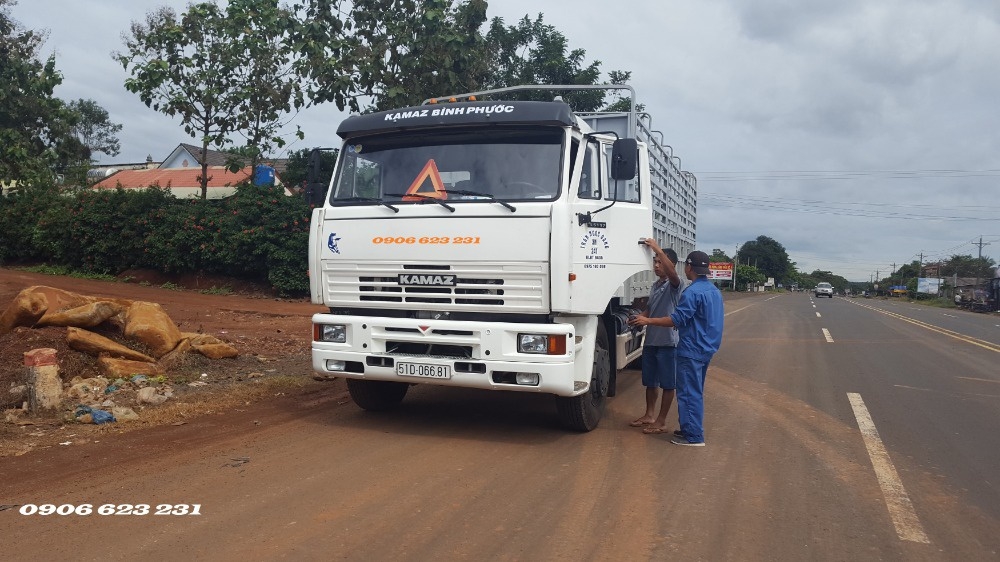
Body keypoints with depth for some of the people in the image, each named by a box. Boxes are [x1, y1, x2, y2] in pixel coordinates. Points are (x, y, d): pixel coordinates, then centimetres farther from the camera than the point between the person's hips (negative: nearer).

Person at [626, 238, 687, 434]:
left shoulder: (677, 284, -10)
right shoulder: (655, 286, 15)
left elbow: (672, 273, -33)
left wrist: (657, 249, -32)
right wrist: (638, 317, 1)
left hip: (667, 342, -8)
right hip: (650, 341, 8)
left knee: (667, 384, 2)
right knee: (650, 381, 16)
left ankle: (662, 422, 8)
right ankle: (649, 415, 29)